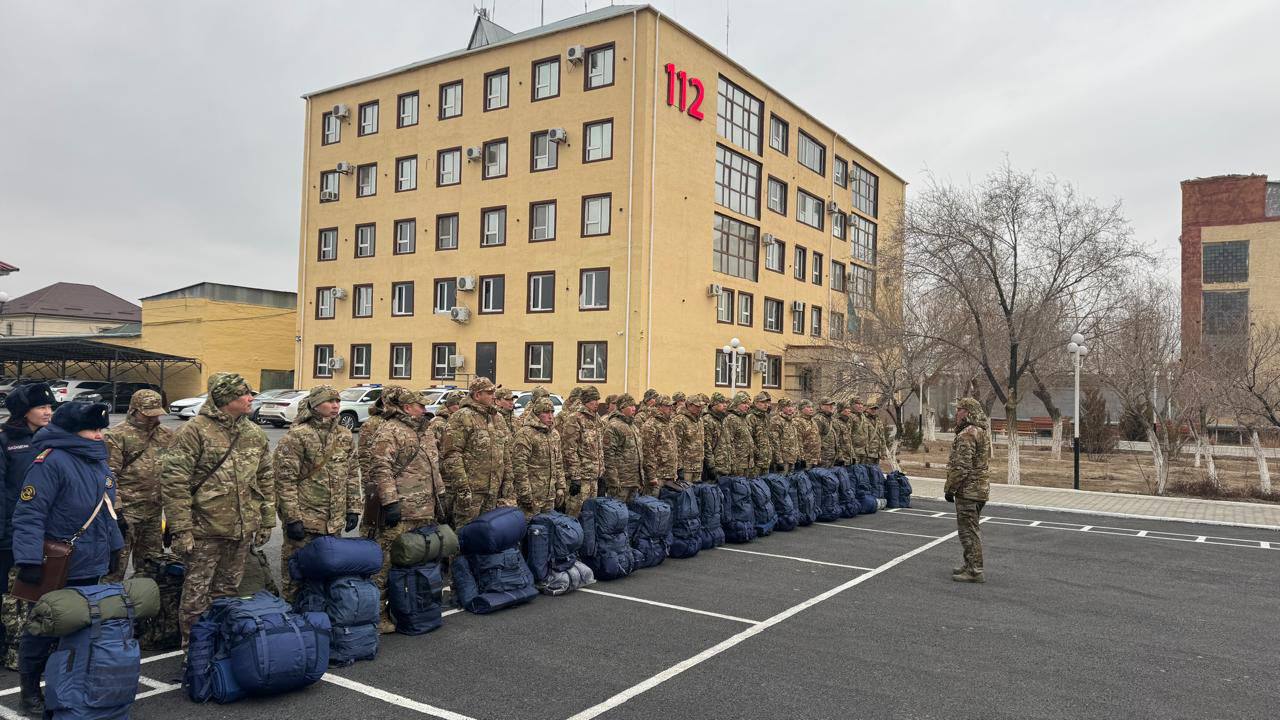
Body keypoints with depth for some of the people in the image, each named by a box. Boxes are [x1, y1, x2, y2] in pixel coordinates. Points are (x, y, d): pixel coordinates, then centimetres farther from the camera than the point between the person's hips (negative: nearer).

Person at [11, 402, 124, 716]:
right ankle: (30, 690, 22)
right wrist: (29, 559, -26)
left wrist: (114, 547, 20)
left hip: (91, 567, 8)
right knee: (45, 629, 6)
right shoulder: (51, 461, -17)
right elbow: (29, 514, -21)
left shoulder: (99, 463, 11)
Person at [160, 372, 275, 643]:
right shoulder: (195, 431, -12)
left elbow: (265, 480, 15)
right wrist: (181, 529, -16)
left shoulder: (255, 434, 8)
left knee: (227, 591, 18)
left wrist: (267, 521, 13)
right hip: (205, 531, -5)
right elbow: (174, 481, -13)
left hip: (243, 530, 6)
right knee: (197, 594, 5)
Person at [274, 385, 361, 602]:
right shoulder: (296, 436, -10)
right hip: (305, 521, -6)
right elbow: (285, 480, -13)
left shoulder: (344, 436, 10)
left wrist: (353, 509, 11)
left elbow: (352, 474, 16)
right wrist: (292, 518, -16)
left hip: (335, 522, 6)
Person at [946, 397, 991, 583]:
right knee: (972, 529, 19)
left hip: (968, 490, -11)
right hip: (980, 489, 11)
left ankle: (974, 571, -2)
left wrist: (950, 488, -15)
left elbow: (961, 466, -23)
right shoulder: (981, 432, 16)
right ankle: (971, 565, 28)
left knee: (968, 530, -5)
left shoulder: (967, 434, -19)